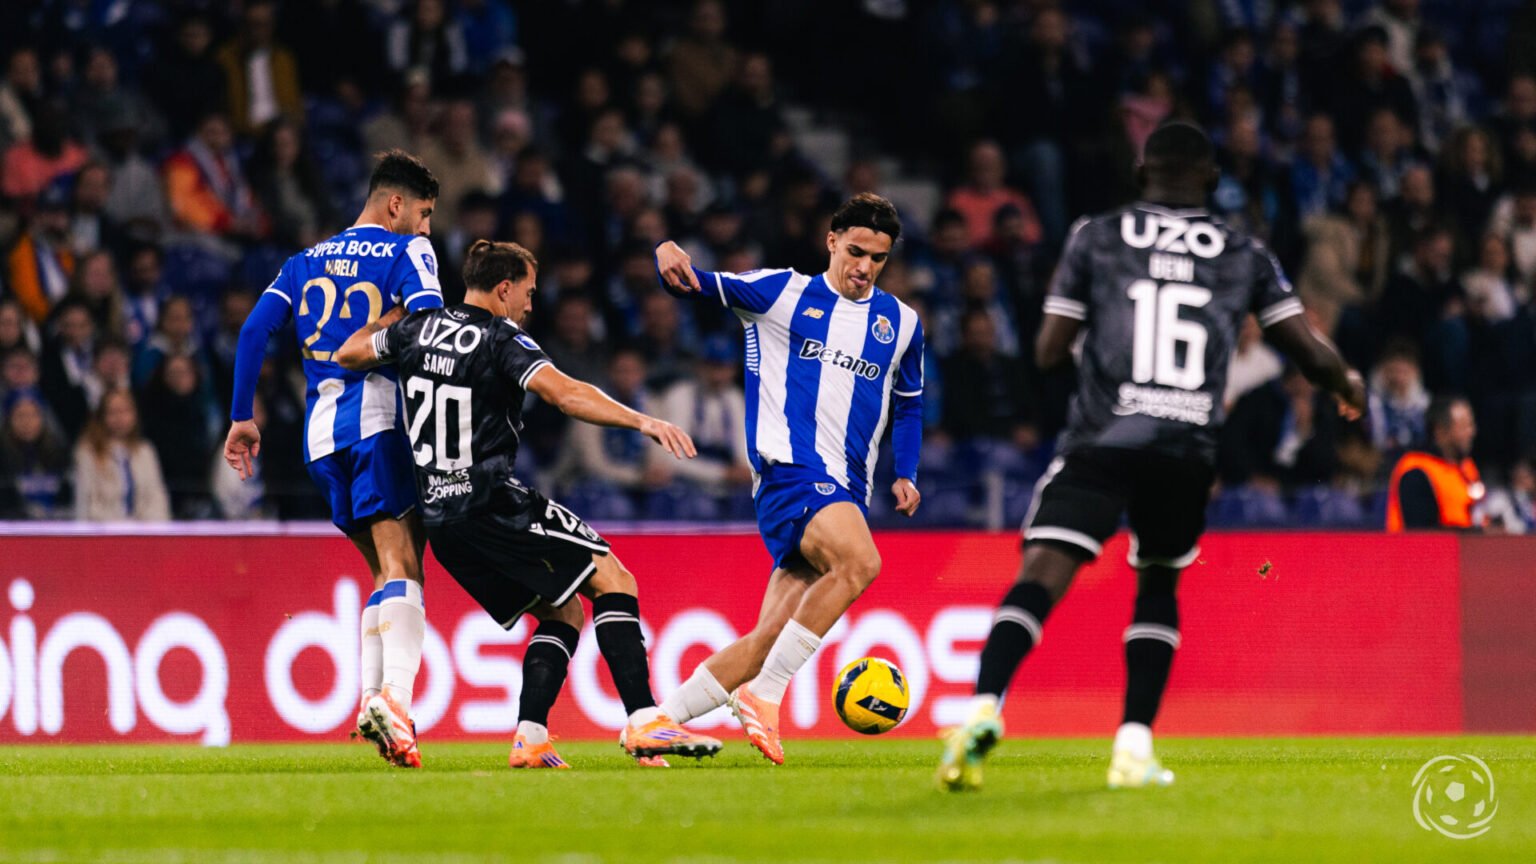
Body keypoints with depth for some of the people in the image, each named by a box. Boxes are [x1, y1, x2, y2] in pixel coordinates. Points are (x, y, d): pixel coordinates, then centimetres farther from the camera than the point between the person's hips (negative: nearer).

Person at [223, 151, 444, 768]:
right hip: (380, 413, -6)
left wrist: (242, 417, 15)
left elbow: (255, 329, 13)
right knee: (402, 569, -13)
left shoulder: (308, 261, 21)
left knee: (388, 570, 15)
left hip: (322, 428, 6)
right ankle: (394, 695, -34)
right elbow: (430, 319, -12)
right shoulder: (407, 251, 5)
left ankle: (372, 698, 1)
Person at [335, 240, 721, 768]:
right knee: (613, 581, -5)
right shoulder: (501, 340, -9)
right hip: (493, 503, -8)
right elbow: (563, 393, -24)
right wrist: (641, 421, -29)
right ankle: (644, 723, -19)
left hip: (439, 516, 8)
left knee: (562, 613, 16)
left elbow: (348, 354, 26)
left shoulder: (418, 330, 11)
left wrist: (395, 317, 40)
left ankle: (529, 739, 0)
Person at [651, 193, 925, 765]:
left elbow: (909, 404, 30)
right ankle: (763, 694, -26)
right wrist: (671, 258, -18)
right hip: (790, 465, -5)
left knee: (774, 634, -4)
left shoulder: (901, 324, 17)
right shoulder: (783, 293, 7)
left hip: (847, 490, 5)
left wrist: (905, 474, 15)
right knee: (859, 562, -32)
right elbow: (697, 284, 5)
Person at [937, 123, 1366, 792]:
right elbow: (1310, 353, 14)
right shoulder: (1245, 256, 14)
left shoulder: (1096, 237, 9)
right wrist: (1347, 385, 36)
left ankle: (984, 708, -34)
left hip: (1102, 441, -2)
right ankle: (1134, 747, 12)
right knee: (1158, 586, 22)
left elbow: (1048, 353, 6)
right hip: (1188, 452, 2)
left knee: (1040, 577, -11)